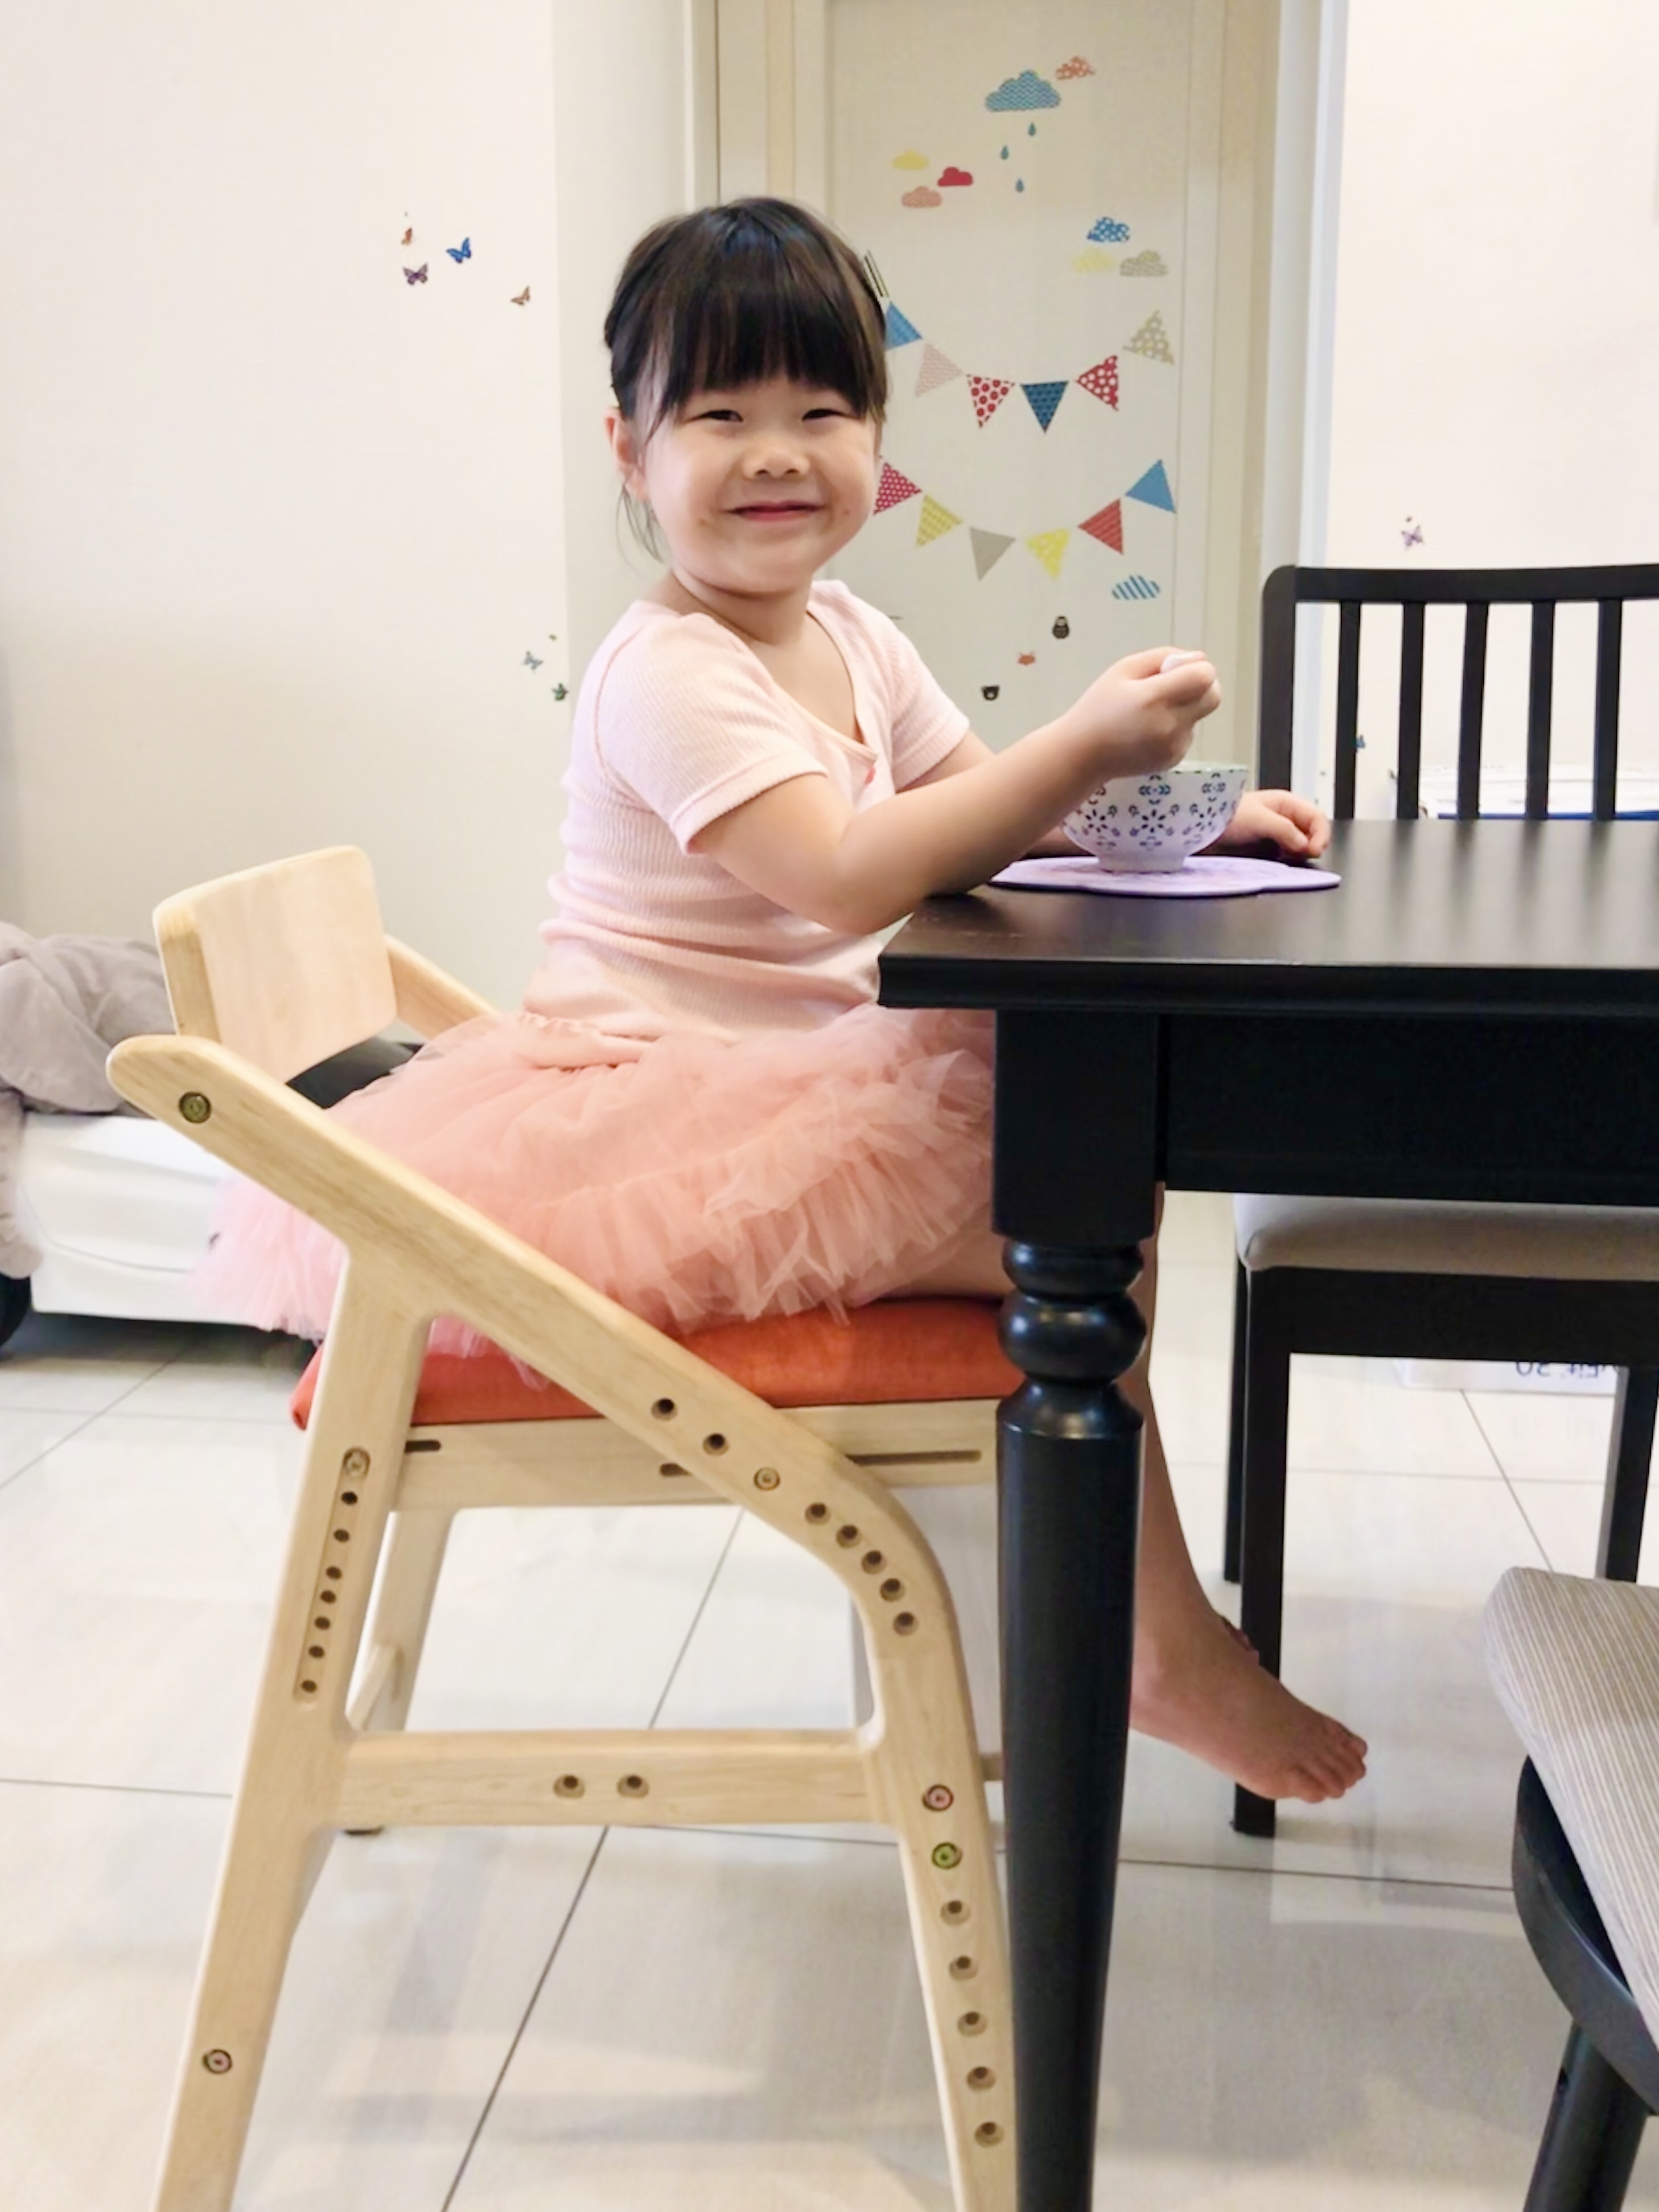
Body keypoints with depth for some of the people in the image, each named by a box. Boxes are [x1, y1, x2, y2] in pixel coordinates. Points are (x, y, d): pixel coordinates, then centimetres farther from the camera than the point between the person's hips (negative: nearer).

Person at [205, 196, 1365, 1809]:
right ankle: (1162, 1640, 0)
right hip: (659, 1103, -10)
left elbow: (987, 807, 17)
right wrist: (1089, 744, -32)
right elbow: (849, 876, -31)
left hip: (803, 1079, 10)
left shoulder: (852, 640, 10)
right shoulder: (667, 675, -18)